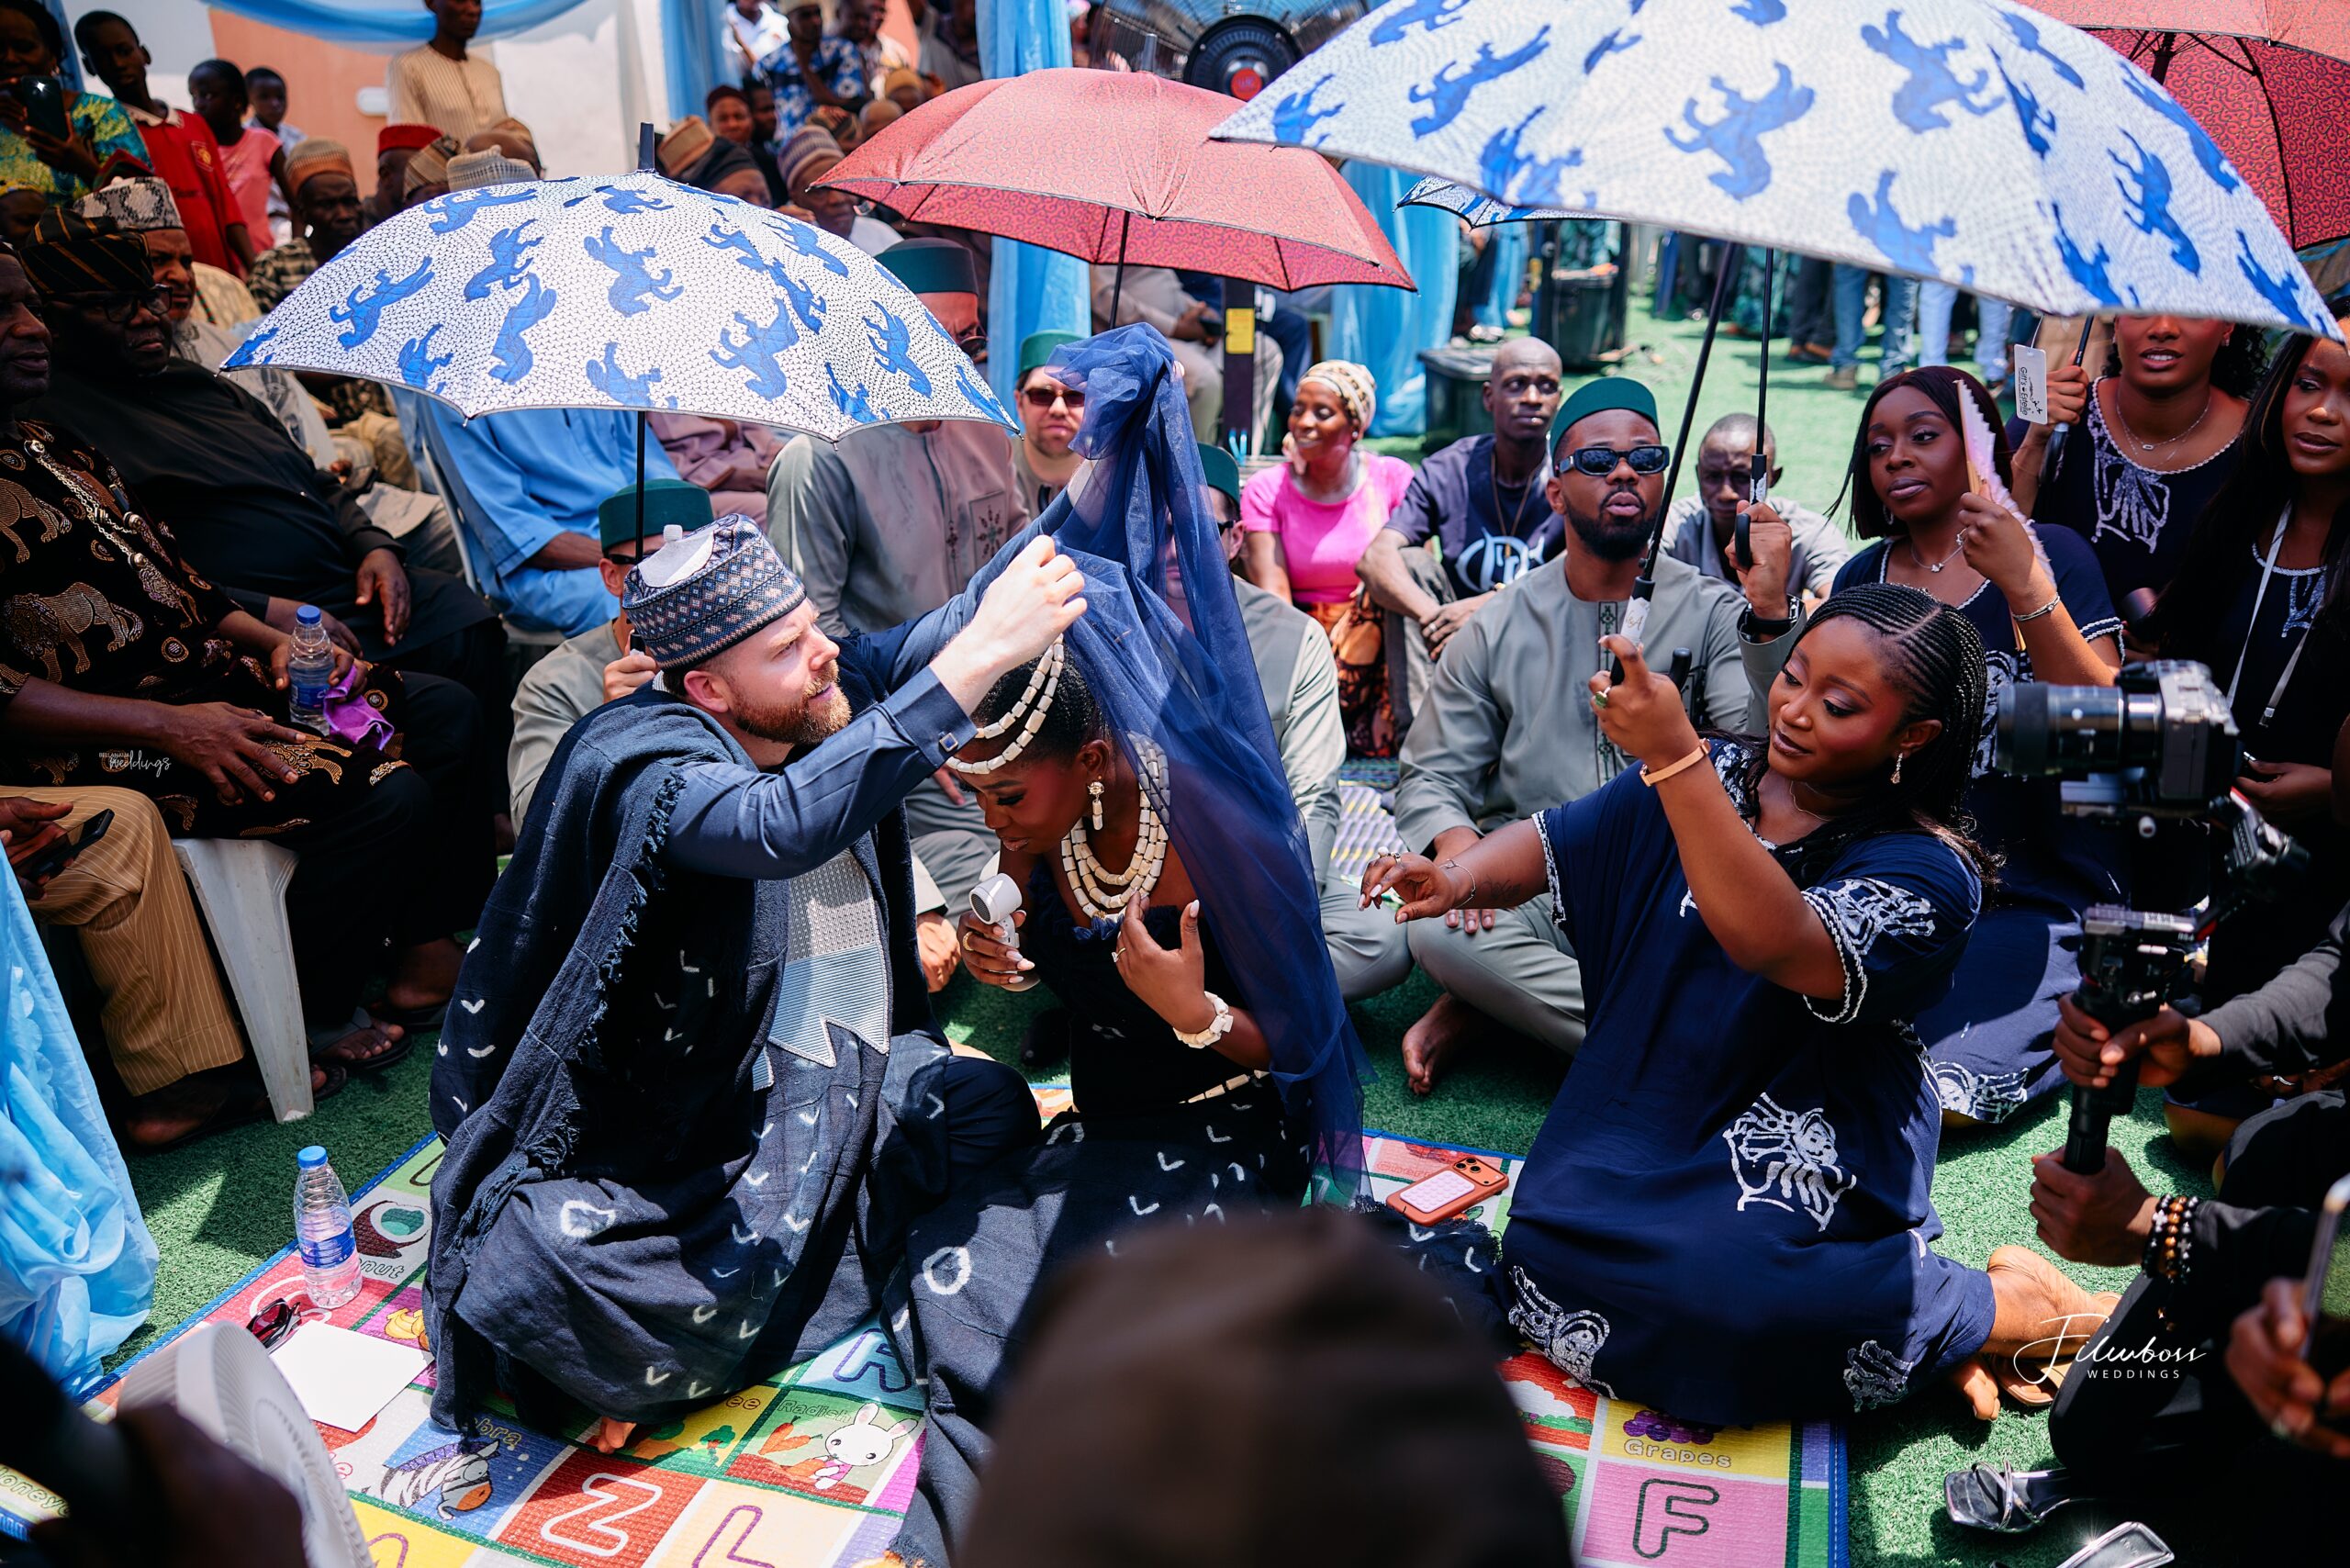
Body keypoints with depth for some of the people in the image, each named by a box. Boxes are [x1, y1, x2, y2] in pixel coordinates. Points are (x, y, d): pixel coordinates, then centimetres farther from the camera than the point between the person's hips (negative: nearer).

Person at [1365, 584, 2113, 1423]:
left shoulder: (1928, 871, -14)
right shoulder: (1713, 776, 5)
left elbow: (1774, 942, -32)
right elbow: (1549, 846, 7)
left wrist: (1674, 757, -41)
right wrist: (1458, 875, -15)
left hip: (1805, 1155, -5)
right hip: (1642, 1117, 6)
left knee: (1712, 1284, -33)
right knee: (1547, 1240, -22)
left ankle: (2002, 1306, -4)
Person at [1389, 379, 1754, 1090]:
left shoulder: (1709, 611, 4)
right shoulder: (1497, 629, 7)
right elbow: (1430, 776, 6)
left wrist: (1769, 611, -25)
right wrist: (1455, 842, -17)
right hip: (1529, 892, 0)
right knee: (1438, 930, -32)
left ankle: (1486, 1010, -17)